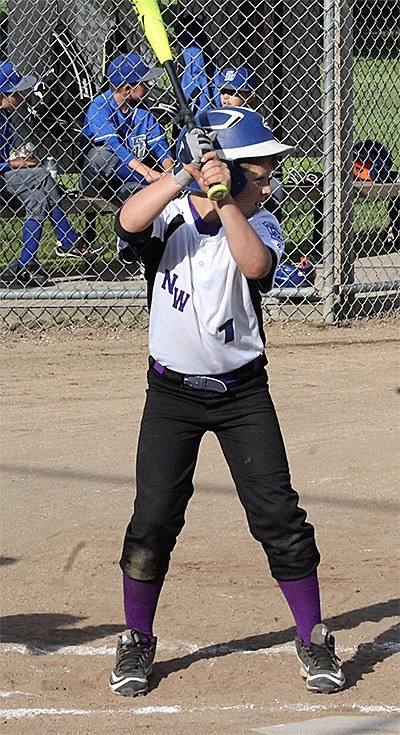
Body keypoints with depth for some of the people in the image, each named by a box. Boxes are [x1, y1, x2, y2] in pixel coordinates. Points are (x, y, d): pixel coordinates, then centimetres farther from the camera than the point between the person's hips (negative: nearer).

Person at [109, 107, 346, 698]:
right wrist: (187, 176, -38)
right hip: (173, 392, -1)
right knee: (153, 521, -2)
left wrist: (222, 199, -34)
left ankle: (313, 640, 11)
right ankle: (137, 644, 17)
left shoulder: (260, 224, -5)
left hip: (242, 393, 1)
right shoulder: (169, 217, -8)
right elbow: (130, 221, -32)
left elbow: (256, 265, -28)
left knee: (279, 516, -3)